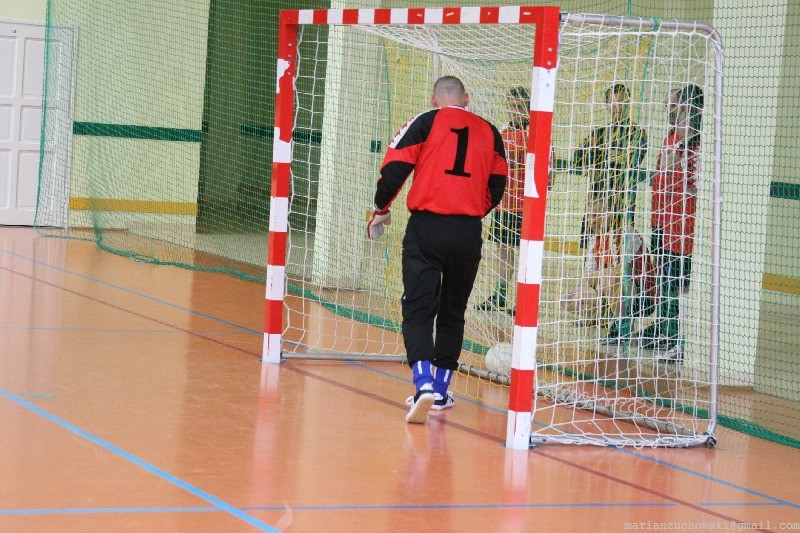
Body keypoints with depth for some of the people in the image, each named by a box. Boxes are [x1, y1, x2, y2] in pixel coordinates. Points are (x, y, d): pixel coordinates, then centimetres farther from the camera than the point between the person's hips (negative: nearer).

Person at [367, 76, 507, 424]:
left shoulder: (425, 123, 2)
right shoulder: (488, 132, 12)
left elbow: (395, 167, -3)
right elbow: (497, 186, 15)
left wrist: (381, 209, 12)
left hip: (426, 227, -3)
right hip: (469, 233, 3)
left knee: (418, 309, -4)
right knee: (452, 312, 16)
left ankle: (424, 385, -24)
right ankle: (441, 392, 22)